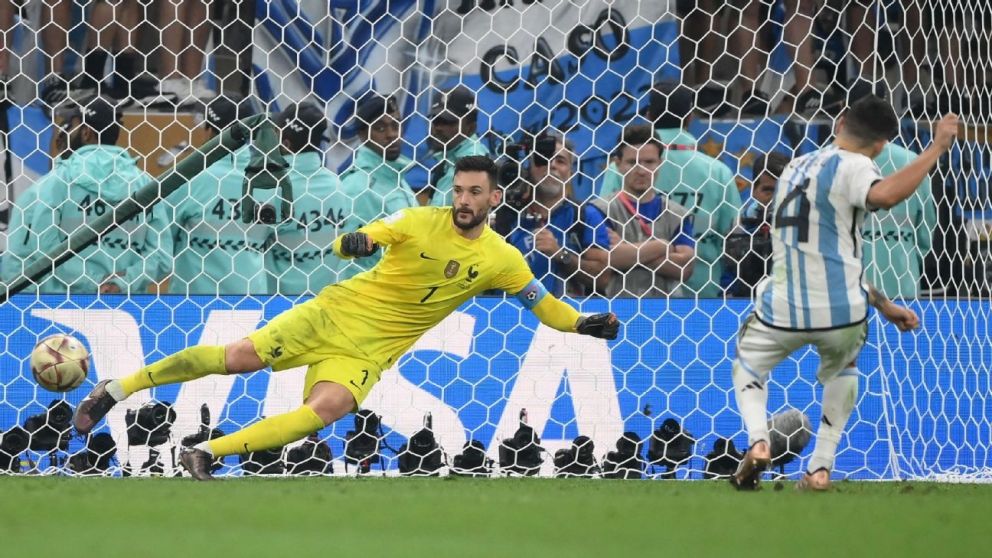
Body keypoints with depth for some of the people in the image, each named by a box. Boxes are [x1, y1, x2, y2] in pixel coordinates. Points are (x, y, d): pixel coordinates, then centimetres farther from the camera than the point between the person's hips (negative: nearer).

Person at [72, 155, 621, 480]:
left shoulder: (502, 260, -2)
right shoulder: (420, 221, -8)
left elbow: (542, 303, 7)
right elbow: (352, 243, -8)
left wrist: (583, 324, -11)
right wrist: (354, 241, -32)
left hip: (368, 351, 1)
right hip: (337, 313, -1)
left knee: (328, 409, -27)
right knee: (239, 357, -12)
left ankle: (207, 453, -24)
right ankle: (118, 388, 0)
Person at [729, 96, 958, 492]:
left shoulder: (797, 169, 18)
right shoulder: (851, 166, -7)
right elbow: (885, 195, -32)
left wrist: (880, 303, 25)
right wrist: (936, 149, -24)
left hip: (781, 311, 4)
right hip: (839, 312, -4)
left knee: (748, 364, 30)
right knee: (842, 367, 30)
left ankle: (757, 441, 1)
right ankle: (821, 466, 18)